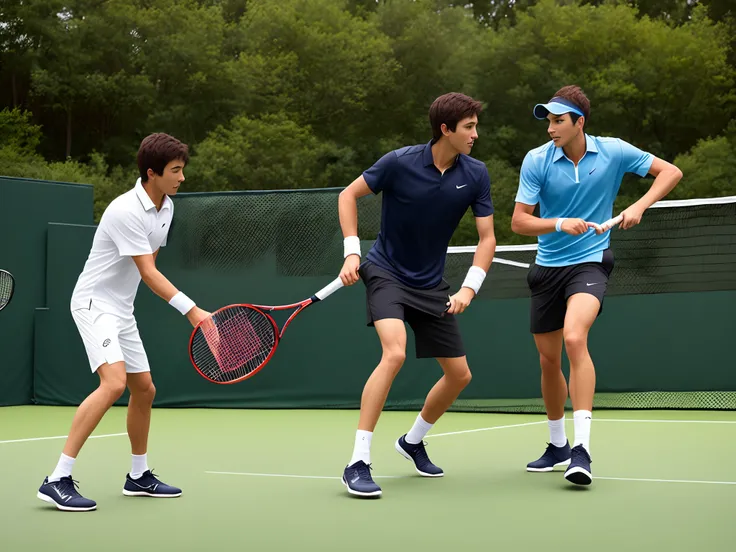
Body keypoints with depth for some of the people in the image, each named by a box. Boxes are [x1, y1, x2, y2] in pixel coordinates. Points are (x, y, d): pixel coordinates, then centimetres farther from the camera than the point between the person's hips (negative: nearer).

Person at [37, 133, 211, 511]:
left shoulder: (166, 207, 5)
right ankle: (58, 480, -24)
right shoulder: (127, 211, -23)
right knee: (113, 383, -25)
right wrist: (191, 310, -32)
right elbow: (148, 273, -27)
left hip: (121, 309, 10)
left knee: (144, 389, 13)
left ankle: (139, 476, 29)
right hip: (94, 302, -9)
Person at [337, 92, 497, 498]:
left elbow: (487, 237, -3)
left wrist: (469, 288, -16)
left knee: (460, 374, 6)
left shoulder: (475, 175, -7)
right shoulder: (400, 162, -17)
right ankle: (358, 464, -25)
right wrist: (352, 252, -12)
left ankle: (413, 440, 34)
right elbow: (349, 195, -3)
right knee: (395, 353, -29)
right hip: (385, 271, -5)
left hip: (430, 284, 5)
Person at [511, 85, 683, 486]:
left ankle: (582, 448, -28)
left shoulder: (613, 152, -7)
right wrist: (560, 224, -26)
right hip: (547, 267, 3)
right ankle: (557, 445, 33)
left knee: (574, 338, -29)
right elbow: (519, 221, -8)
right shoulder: (536, 160, -7)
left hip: (590, 262, -3)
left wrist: (639, 206, -15)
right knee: (549, 360, 10)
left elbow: (670, 172, 0)